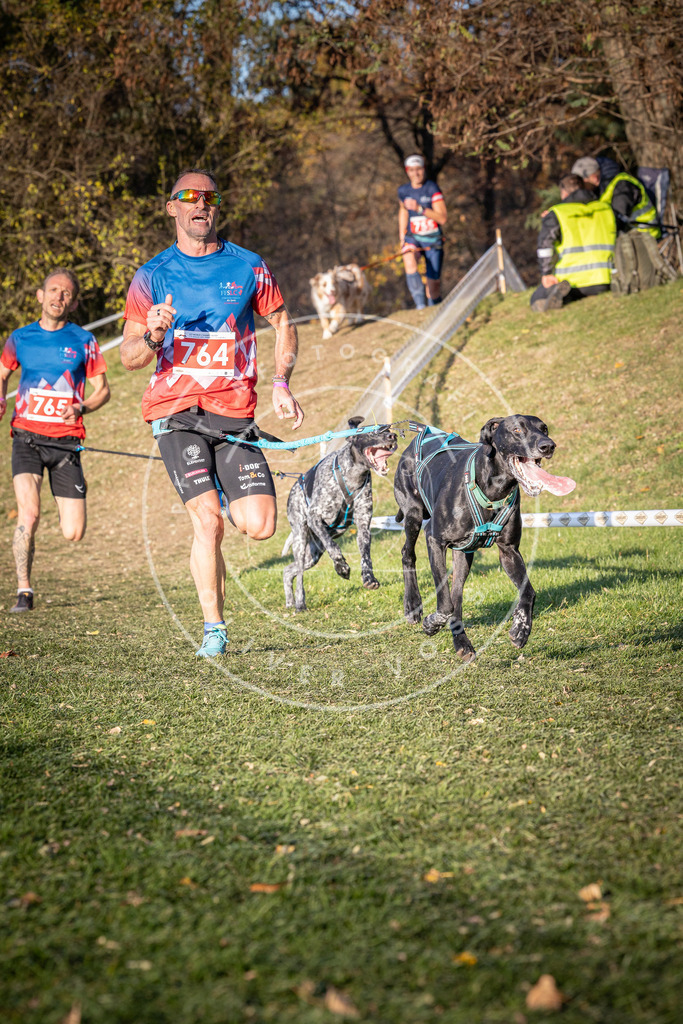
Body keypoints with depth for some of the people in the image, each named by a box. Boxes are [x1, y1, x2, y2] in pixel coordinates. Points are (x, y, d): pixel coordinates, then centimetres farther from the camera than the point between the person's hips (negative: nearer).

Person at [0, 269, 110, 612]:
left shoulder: (83, 341, 3)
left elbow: (102, 390, 8)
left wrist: (81, 408, -12)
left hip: (66, 440, 0)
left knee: (73, 533, -2)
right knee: (28, 513, -23)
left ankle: (63, 502, 36)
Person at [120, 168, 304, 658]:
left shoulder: (249, 266, 6)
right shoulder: (153, 276, 5)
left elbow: (283, 324, 17)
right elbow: (129, 358, 4)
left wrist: (281, 383, 2)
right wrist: (152, 336, -18)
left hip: (235, 410, 1)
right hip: (175, 411, -1)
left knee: (260, 526, -7)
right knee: (208, 521, -15)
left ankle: (224, 492, 29)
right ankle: (214, 628, 1)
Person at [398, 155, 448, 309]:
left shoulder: (432, 189, -10)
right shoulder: (403, 191, 3)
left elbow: (442, 218, -16)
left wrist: (419, 208, -27)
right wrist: (401, 237, 20)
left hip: (432, 240, -1)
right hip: (412, 238, 1)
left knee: (434, 282, 2)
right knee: (409, 262, -33)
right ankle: (420, 305, -35)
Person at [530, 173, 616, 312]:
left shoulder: (556, 213, 1)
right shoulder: (606, 208, 15)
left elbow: (545, 243, -11)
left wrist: (546, 274, -6)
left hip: (572, 279, -4)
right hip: (602, 281, 4)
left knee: (536, 301, 16)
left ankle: (560, 292, -18)